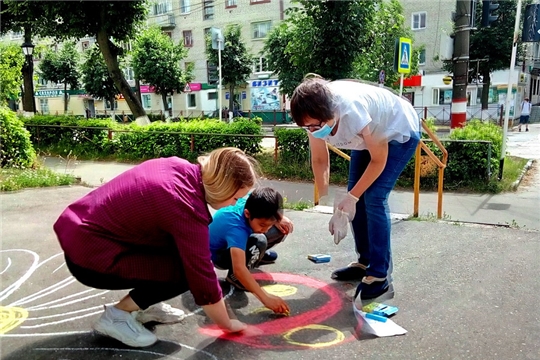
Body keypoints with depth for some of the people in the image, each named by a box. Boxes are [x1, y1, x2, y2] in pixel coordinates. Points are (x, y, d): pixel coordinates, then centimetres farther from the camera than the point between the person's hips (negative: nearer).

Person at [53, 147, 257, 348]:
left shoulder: (181, 167, -3)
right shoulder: (187, 210, -26)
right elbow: (201, 278, -18)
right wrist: (227, 325, -2)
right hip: (89, 257, -9)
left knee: (179, 242, 9)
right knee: (186, 271, -10)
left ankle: (144, 306, 18)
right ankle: (116, 315, 1)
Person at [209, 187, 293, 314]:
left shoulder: (252, 202, -25)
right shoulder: (236, 229, -43)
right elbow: (239, 269, -52)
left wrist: (280, 219, -17)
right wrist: (265, 298, -56)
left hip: (236, 240, 7)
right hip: (219, 255, -7)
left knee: (281, 229, -8)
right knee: (259, 242, -36)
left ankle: (257, 255, 20)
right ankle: (234, 277, -11)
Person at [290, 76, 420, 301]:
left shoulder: (353, 113, -41)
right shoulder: (315, 114, -23)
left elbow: (379, 160, -25)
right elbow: (319, 160, -8)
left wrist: (351, 198, -22)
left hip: (400, 133, -7)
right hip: (369, 135, 7)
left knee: (373, 198, -17)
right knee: (356, 196, 2)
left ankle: (379, 274, -7)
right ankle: (365, 262, 18)